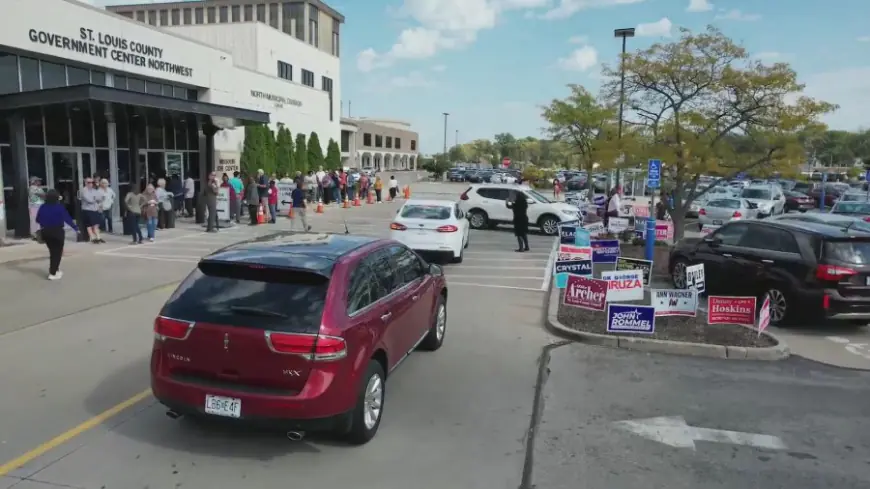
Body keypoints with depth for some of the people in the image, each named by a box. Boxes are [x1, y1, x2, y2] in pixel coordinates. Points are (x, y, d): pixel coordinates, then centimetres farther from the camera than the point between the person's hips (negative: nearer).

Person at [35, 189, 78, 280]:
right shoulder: (59, 207, -13)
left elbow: (38, 219, 5)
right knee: (57, 252, 5)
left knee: (52, 251, 20)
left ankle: (54, 270, 28)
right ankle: (53, 273, 1)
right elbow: (67, 219, -13)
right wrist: (76, 228, -5)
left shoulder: (43, 207, -2)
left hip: (45, 232, 4)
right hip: (57, 231, -4)